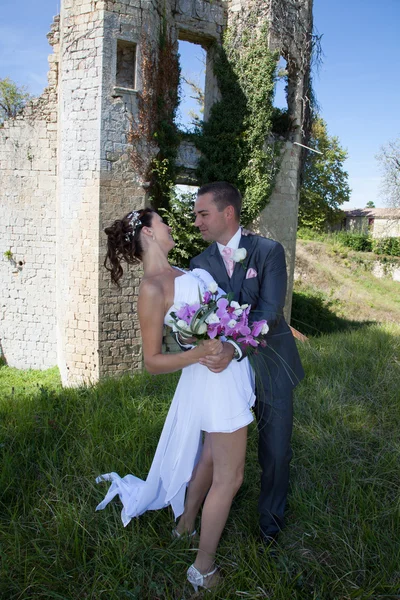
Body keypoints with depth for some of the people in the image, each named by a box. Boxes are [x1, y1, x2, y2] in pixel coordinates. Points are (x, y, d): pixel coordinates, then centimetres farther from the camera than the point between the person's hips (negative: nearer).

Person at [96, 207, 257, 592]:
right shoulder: (151, 289, -19)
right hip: (217, 376, -9)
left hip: (227, 371, 9)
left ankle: (186, 522, 47)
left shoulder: (177, 273, 7)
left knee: (210, 456, 25)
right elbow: (153, 362, -16)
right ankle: (203, 569, 22)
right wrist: (197, 354, -32)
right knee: (229, 477, 4)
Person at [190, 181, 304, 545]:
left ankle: (271, 519, 35)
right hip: (227, 367, 3)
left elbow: (269, 312, -20)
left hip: (270, 368, -2)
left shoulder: (269, 251, -10)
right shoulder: (201, 263, 0)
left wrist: (234, 349, -33)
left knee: (276, 453, 10)